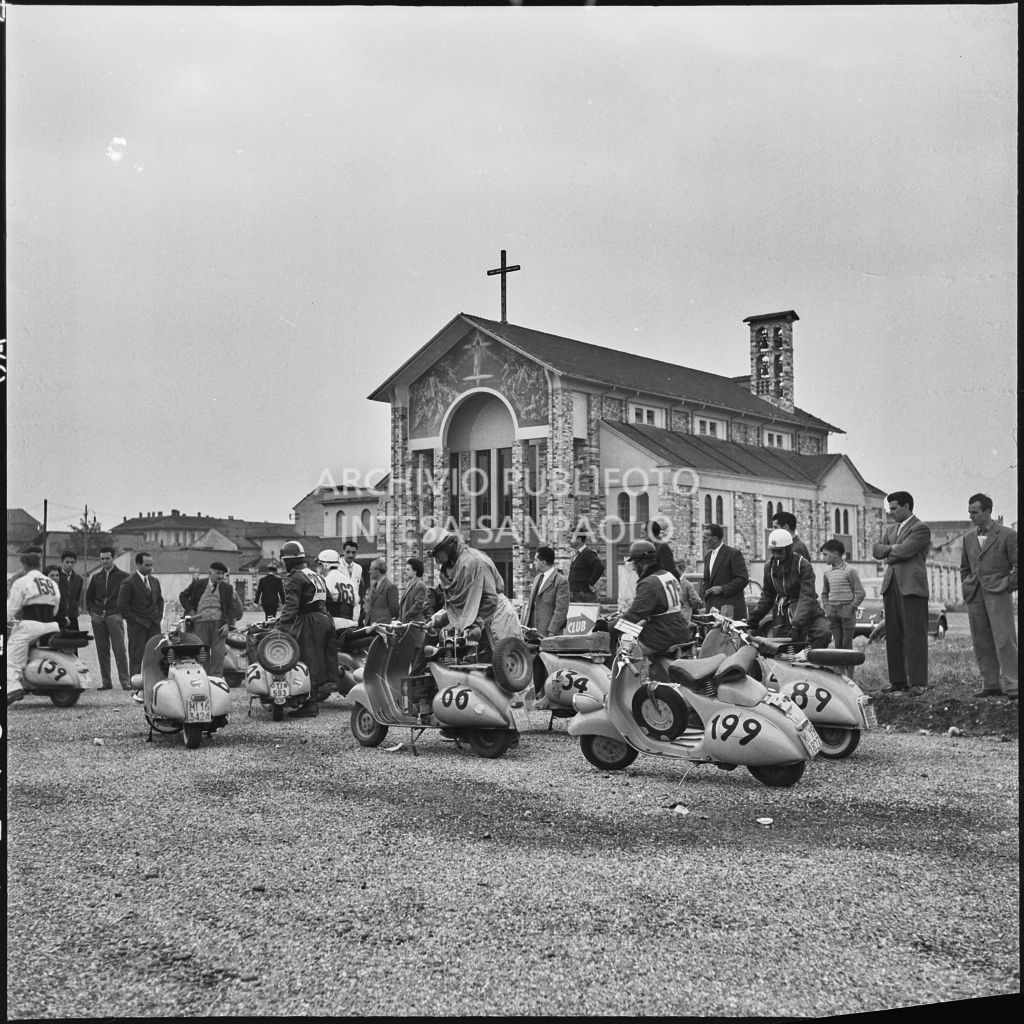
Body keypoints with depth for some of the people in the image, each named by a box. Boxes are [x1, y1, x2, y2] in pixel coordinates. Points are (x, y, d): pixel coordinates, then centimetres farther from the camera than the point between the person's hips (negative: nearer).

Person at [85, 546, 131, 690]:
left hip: (114, 616, -4)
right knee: (102, 651, 5)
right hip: (98, 617, 4)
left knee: (119, 650, -9)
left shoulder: (123, 576, 3)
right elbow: (89, 596, 22)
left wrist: (121, 611, -5)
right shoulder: (95, 576, 16)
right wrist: (92, 612, 9)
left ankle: (125, 681, -8)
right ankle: (106, 682, 10)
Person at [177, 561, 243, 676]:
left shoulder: (227, 588, 8)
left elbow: (231, 607, 8)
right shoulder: (197, 584, 6)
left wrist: (227, 624, -5)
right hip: (200, 622, -1)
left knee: (218, 654, -4)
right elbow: (183, 596, 15)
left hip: (218, 623, 1)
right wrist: (190, 611, 3)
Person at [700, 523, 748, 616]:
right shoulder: (707, 556, 19)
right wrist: (704, 593, 5)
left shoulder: (734, 553, -6)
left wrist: (722, 589, -16)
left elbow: (742, 579, -11)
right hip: (711, 606, 7)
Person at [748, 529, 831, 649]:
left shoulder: (803, 565, -13)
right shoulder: (769, 566, 5)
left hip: (805, 611, -4)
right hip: (781, 614, 4)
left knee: (824, 633, -29)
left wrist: (796, 626, -30)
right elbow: (767, 596, 18)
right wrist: (755, 617, 7)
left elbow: (807, 598, -21)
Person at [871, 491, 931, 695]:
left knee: (914, 636, -7)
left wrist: (889, 554, 2)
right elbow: (876, 550, 10)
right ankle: (898, 681, 11)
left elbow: (904, 550, -14)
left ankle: (917, 682, -7)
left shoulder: (921, 529, -3)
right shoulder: (890, 529, 22)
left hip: (912, 586, -7)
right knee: (893, 636, 6)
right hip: (891, 586, 7)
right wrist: (892, 548, -6)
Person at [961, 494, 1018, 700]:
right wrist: (967, 587, 13)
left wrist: (1010, 586, -7)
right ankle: (991, 684, 7)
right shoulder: (969, 538, 17)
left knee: (1004, 640, -10)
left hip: (998, 592, -5)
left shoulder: (1007, 535, 0)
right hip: (974, 596, 5)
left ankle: (1011, 686, -8)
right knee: (981, 642, 3)